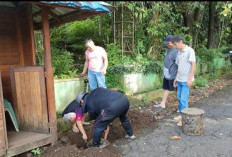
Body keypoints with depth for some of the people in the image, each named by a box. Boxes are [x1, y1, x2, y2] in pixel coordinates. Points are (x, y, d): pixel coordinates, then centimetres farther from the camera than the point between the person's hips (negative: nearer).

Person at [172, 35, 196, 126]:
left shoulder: (190, 51, -9)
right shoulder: (179, 52, 12)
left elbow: (193, 65, -12)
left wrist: (190, 79, -17)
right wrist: (176, 78, 17)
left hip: (186, 80, -7)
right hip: (179, 79, 7)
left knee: (183, 99, -6)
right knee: (179, 98, 12)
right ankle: (181, 115, 25)